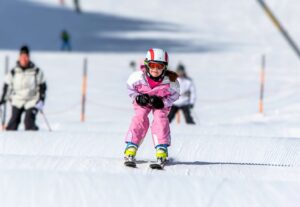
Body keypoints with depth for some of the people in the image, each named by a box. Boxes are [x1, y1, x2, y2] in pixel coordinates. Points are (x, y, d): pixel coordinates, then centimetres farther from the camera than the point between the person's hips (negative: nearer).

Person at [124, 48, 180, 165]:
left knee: (160, 118, -21)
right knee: (140, 118, -20)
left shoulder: (170, 81, -30)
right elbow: (130, 88, -10)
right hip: (143, 102, 0)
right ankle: (131, 148, -20)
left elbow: (175, 94, -11)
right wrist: (138, 98, -25)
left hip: (161, 103, 0)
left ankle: (162, 150, -21)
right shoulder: (138, 77, -30)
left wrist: (162, 102, -26)